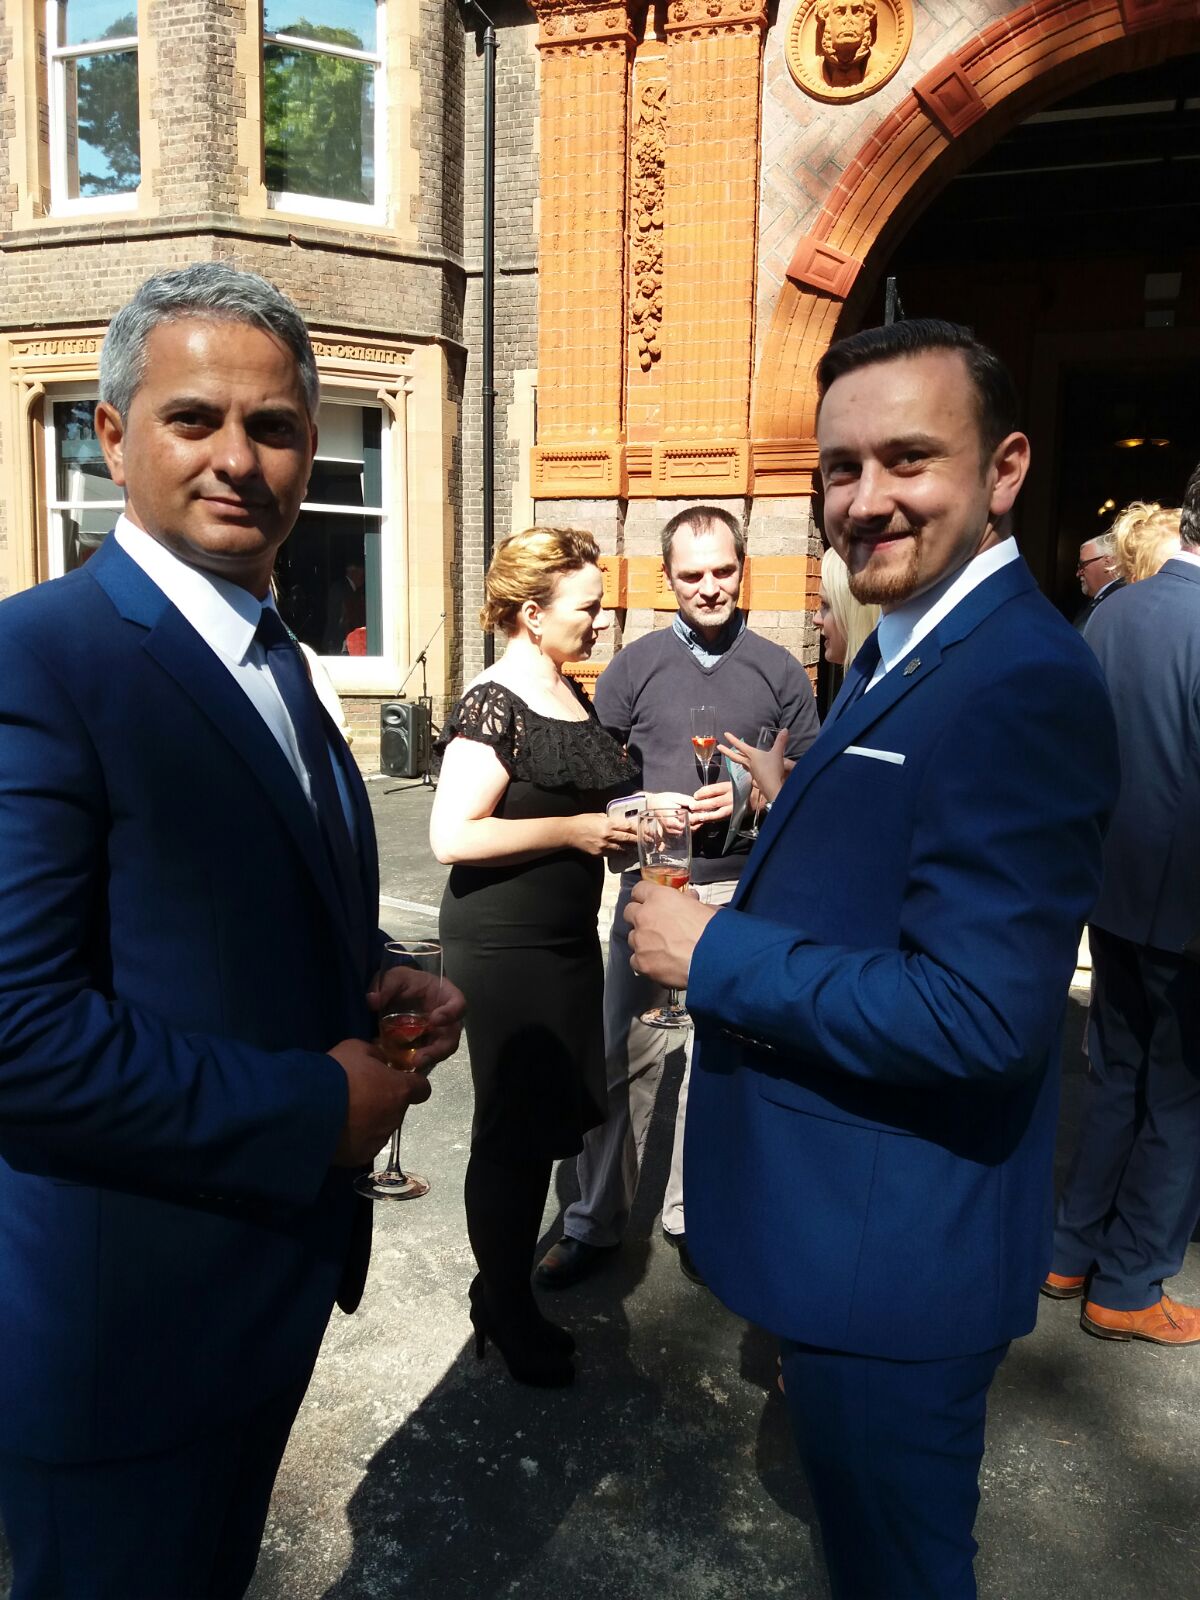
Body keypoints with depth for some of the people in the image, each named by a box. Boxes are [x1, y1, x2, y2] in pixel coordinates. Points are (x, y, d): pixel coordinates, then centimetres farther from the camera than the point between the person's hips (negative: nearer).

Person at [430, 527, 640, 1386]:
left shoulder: (573, 696, 10)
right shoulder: (494, 705, -17)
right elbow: (453, 834, -24)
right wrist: (577, 831, -21)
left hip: (567, 936, 9)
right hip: (504, 946, -9)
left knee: (554, 1120, 17)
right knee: (513, 1128, 6)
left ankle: (507, 1288, 37)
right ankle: (506, 1314, 28)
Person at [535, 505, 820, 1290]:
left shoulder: (779, 670, 5)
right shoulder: (633, 667, 5)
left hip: (744, 892, 1)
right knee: (627, 1056, 4)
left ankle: (694, 1215, 28)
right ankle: (596, 1224, 20)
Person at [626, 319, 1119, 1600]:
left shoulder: (1021, 682, -25)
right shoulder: (904, 649, 7)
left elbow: (977, 1014, -30)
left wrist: (716, 954, -22)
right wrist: (788, 795, -1)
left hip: (892, 1247, -9)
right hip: (842, 1219, 9)